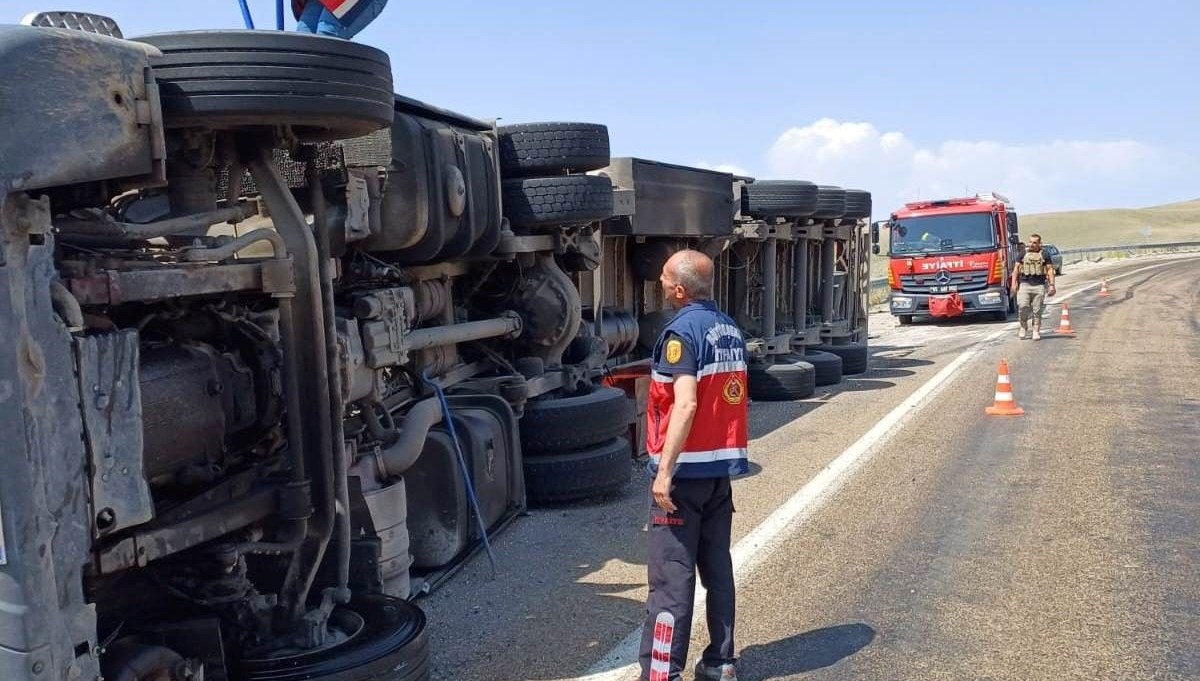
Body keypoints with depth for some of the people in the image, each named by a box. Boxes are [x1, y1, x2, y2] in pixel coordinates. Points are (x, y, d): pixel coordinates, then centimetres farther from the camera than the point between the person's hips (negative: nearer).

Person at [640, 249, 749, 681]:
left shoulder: (683, 331, -14)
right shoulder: (730, 329, 11)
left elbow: (685, 405, -23)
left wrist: (664, 471, -23)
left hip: (687, 469, -8)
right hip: (722, 466, 8)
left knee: (671, 576, -4)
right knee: (717, 567, 14)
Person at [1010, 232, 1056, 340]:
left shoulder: (1044, 255, 10)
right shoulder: (1023, 254, 12)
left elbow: (1050, 270, 8)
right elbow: (1016, 269, 11)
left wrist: (1052, 285, -2)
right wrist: (1014, 283, 0)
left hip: (1039, 286, 0)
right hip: (1024, 284, 0)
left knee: (1037, 310, 0)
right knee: (1022, 307, -14)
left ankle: (1036, 331, 6)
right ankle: (1023, 327, 6)